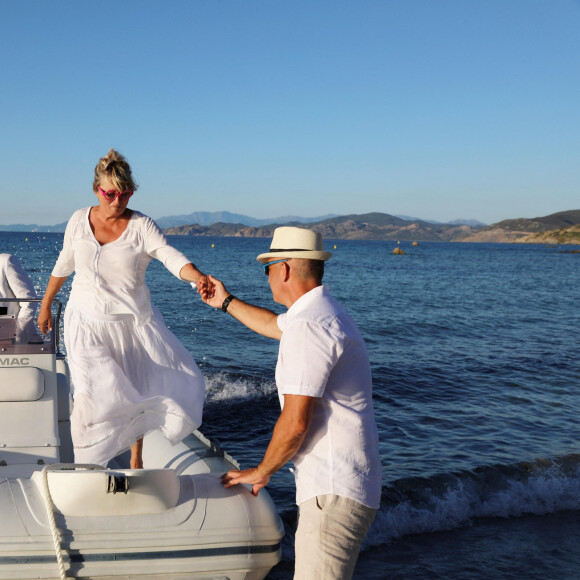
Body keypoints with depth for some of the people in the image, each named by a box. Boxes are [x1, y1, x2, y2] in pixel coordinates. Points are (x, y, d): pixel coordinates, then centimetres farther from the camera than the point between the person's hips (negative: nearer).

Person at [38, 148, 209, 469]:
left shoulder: (141, 226, -9)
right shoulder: (79, 220, -1)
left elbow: (171, 257, -25)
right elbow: (63, 265, 14)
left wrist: (198, 277, -44)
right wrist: (46, 304, 22)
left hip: (134, 322, 0)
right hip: (87, 322, 0)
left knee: (135, 395, 7)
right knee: (92, 394, -16)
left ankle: (136, 459, 33)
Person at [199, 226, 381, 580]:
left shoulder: (307, 326, -18)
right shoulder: (325, 312, 16)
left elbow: (295, 422, -20)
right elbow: (275, 325, 39)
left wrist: (262, 471, -4)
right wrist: (226, 302, 52)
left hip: (334, 491, -11)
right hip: (337, 484, 11)